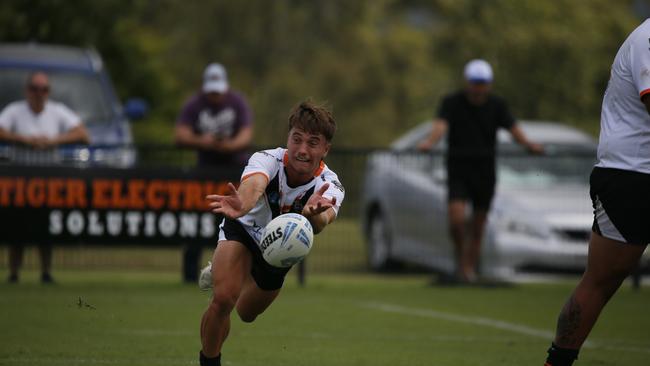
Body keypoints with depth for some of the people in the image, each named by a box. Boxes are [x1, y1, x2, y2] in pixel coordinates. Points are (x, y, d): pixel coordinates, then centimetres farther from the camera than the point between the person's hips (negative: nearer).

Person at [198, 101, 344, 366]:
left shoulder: (329, 186, -32)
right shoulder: (268, 160, -36)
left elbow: (321, 222, -56)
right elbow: (253, 186, -61)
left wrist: (313, 213, -82)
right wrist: (242, 205, -86)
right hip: (243, 230, -3)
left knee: (247, 314, 24)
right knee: (223, 298, -29)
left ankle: (218, 273, 57)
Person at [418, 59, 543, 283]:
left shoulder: (496, 105, 2)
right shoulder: (452, 103, -6)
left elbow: (512, 128, -9)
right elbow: (441, 124, -22)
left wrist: (528, 144, -29)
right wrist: (430, 141, -44)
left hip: (485, 173, 2)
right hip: (458, 170, -2)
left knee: (478, 228, 3)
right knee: (456, 218, -19)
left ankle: (470, 269, 14)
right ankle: (461, 257, 3)